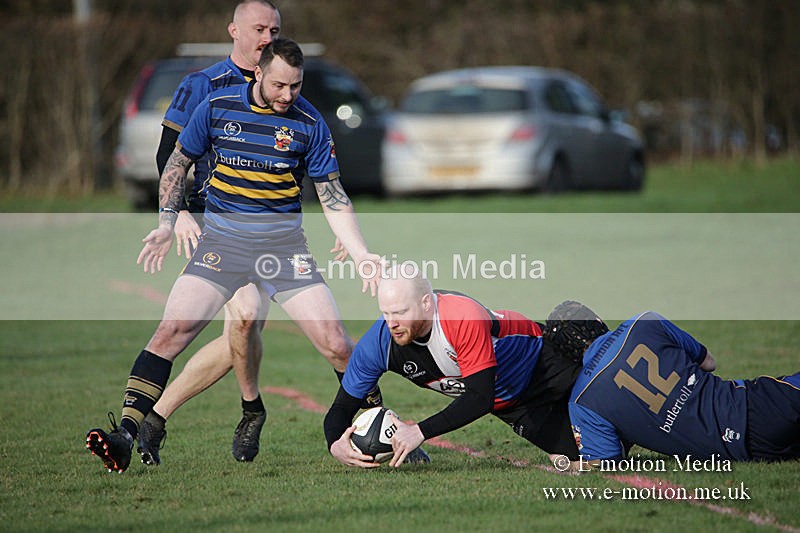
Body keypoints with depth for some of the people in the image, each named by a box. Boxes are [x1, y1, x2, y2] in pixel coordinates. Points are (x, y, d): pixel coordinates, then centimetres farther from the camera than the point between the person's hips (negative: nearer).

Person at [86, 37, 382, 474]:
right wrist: (167, 221, 4)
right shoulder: (217, 106, -1)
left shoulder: (309, 123, -2)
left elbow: (333, 198, 5)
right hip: (222, 237, 0)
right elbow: (179, 160, 14)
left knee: (335, 343, -10)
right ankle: (125, 435, -17)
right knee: (172, 329, -16)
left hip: (283, 240, 0)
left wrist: (362, 256, -3)